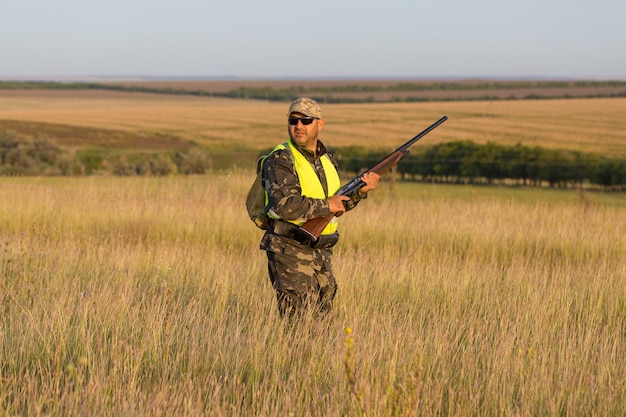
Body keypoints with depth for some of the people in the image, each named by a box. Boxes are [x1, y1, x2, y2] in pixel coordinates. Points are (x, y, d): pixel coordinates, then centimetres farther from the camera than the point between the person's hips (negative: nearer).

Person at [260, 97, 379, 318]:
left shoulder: (327, 159, 12)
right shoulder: (280, 161, -12)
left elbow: (337, 204, 20)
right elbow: (284, 205, -25)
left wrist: (360, 191, 3)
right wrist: (326, 205, -19)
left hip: (322, 251, 8)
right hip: (290, 252, -8)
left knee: (323, 315, 13)